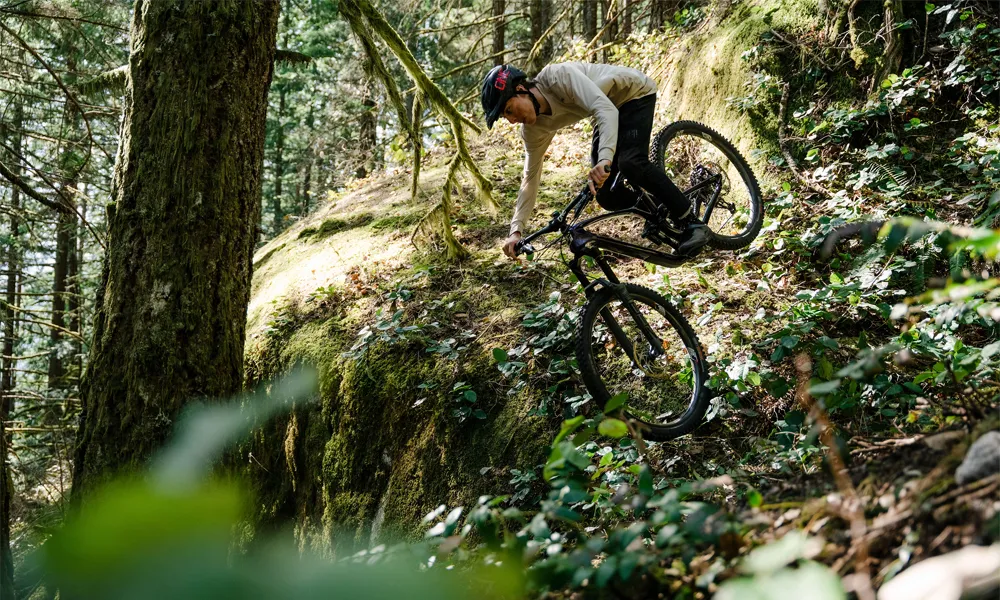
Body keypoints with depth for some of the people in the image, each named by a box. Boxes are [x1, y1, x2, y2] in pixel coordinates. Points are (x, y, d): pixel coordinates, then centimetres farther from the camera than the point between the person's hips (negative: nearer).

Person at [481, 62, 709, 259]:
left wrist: (605, 159, -58)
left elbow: (605, 109, -44)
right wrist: (516, 230, -13)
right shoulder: (534, 129, -14)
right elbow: (530, 176, -6)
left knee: (631, 163, -30)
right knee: (605, 195, -9)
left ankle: (692, 224, -18)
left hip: (635, 92, -7)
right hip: (613, 106, 7)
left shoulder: (558, 77, -36)